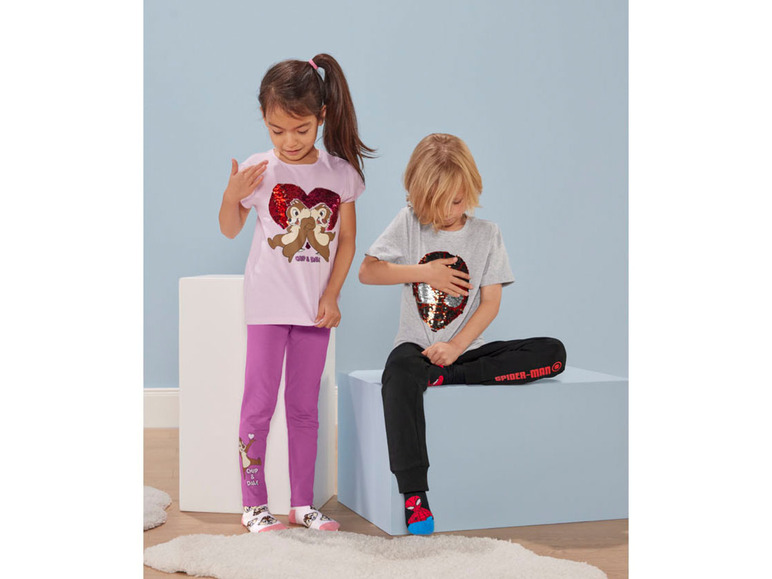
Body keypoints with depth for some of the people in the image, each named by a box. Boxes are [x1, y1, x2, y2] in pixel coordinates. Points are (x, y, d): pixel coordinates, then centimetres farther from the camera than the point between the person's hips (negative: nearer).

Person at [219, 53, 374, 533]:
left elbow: (346, 239, 6)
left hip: (315, 306, 2)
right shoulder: (259, 170, -4)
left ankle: (303, 503, 20)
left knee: (305, 406, 11)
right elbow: (230, 229, 7)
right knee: (259, 403, -1)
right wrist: (232, 196, -12)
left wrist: (331, 295, -2)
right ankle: (254, 505, 8)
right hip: (268, 304, -2)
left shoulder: (340, 172, 0)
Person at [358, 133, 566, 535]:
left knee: (553, 353, -18)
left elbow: (490, 302, 0)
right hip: (416, 346, -2)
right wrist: (423, 272, -7)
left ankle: (451, 377, -24)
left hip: (465, 348, 2)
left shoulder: (486, 234, 5)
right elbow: (366, 272, 2)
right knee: (399, 376, -40)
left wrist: (455, 348, -13)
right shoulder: (409, 223, 5)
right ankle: (414, 494, -39)